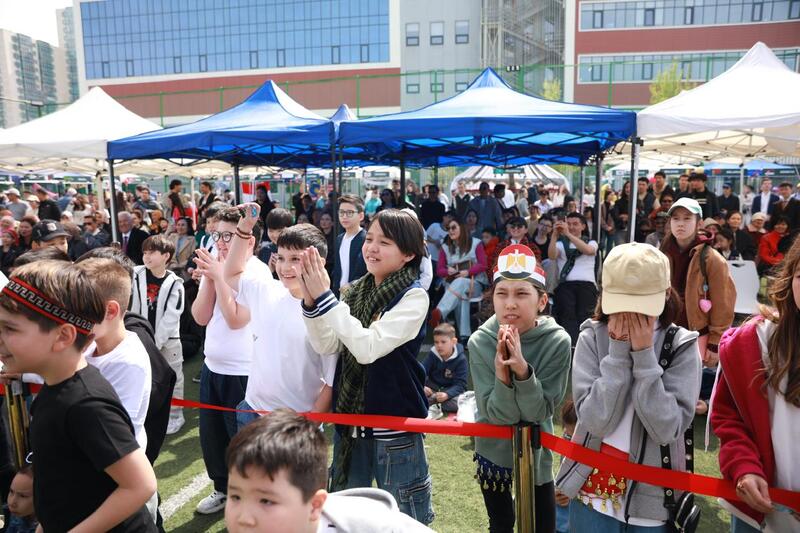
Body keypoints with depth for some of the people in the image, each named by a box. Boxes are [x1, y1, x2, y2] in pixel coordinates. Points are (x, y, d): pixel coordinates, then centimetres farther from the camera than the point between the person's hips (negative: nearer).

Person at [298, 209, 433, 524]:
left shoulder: (413, 297, -15)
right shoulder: (356, 290, 3)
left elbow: (368, 347, -25)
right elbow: (327, 346, -3)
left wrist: (325, 297, -25)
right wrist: (311, 301, -17)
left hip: (395, 426, -5)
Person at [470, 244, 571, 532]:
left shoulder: (557, 341, -22)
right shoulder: (480, 342, -21)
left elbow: (539, 412, -22)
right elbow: (496, 414, -22)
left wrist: (523, 371, -39)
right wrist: (502, 375, -40)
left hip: (536, 455, 0)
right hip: (493, 453, 0)